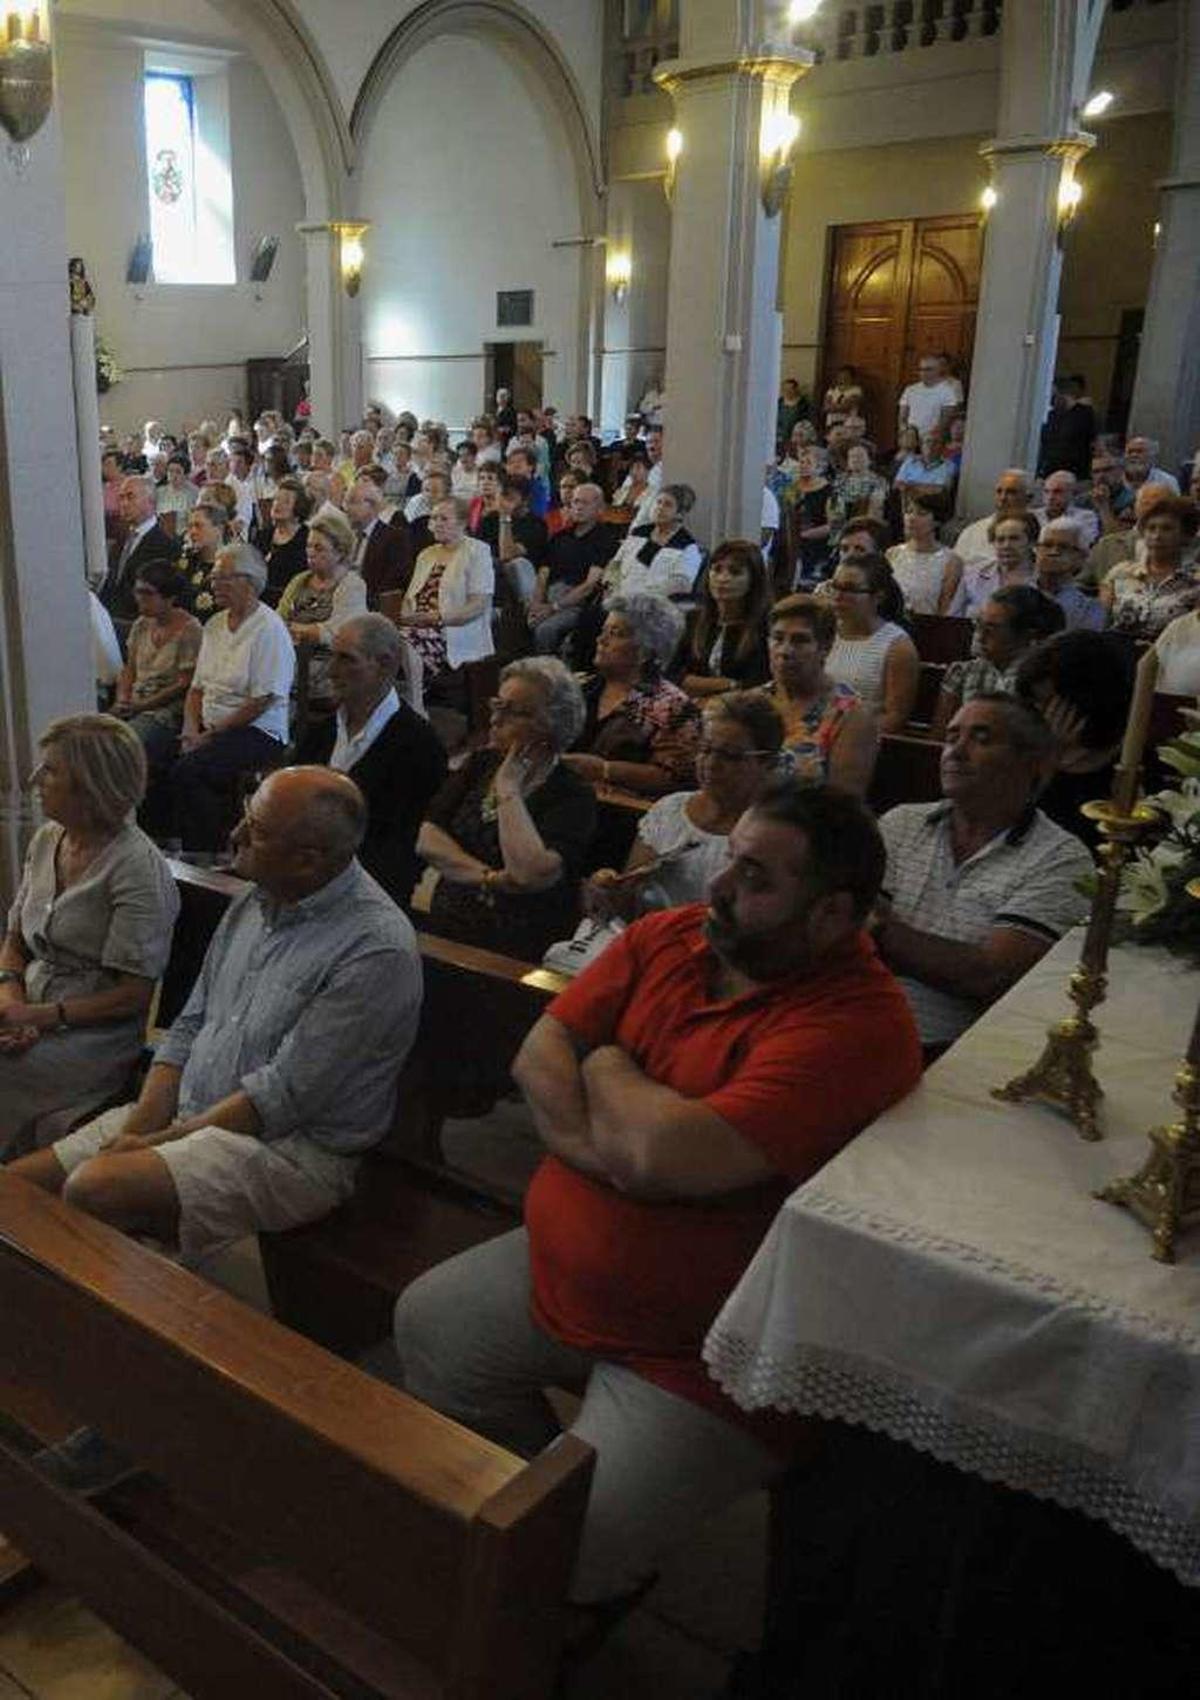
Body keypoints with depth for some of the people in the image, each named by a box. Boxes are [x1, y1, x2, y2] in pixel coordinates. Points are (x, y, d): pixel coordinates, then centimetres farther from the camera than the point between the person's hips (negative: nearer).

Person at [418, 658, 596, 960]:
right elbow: (427, 839, 2)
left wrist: (508, 788, -13)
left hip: (519, 955, -5)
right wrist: (490, 877, -14)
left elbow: (530, 874, -23)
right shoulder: (482, 763, 12)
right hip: (444, 930, 5)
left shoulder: (574, 797, -8)